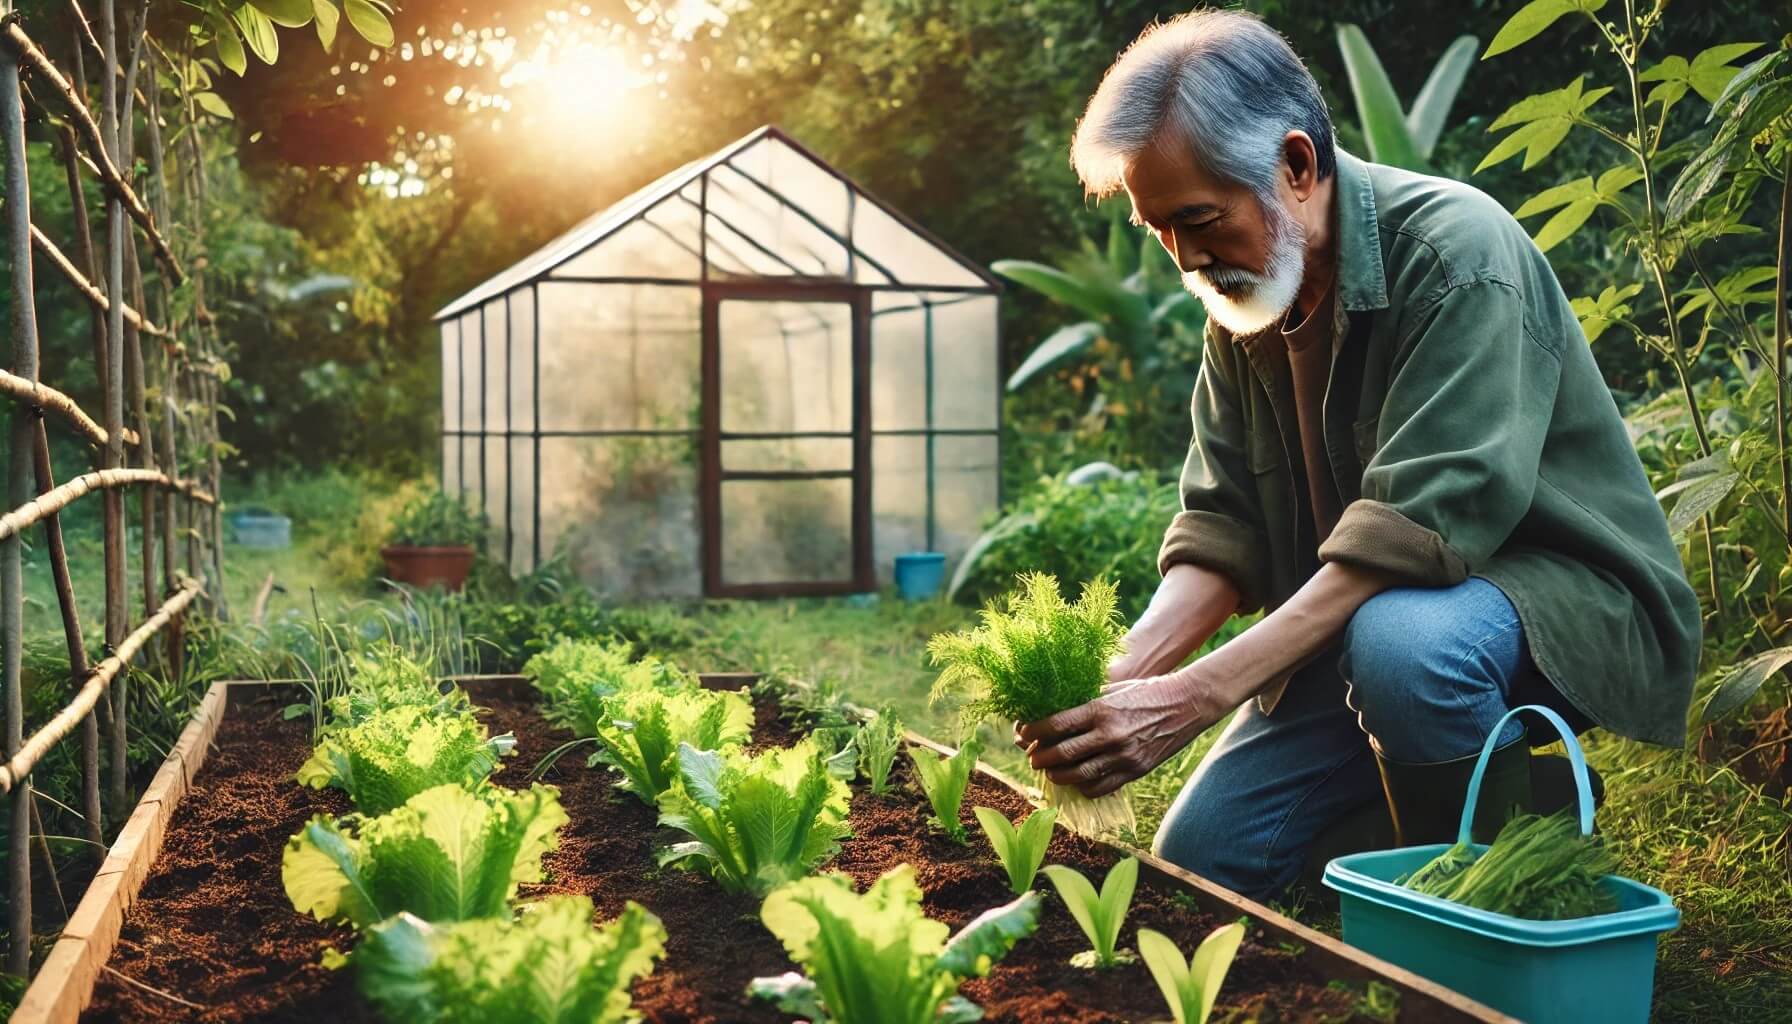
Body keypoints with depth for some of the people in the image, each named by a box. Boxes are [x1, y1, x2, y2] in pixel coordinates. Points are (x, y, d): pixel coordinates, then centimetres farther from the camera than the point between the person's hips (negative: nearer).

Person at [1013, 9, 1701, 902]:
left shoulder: (1456, 252, -23)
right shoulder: (1240, 300, 1)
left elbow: (1415, 526, -32)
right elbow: (1222, 526, -1)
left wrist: (1196, 695, -37)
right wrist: (1120, 675, -21)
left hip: (1561, 595, -7)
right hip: (1353, 621, 7)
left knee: (1398, 641, -40)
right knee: (1196, 861, -1)